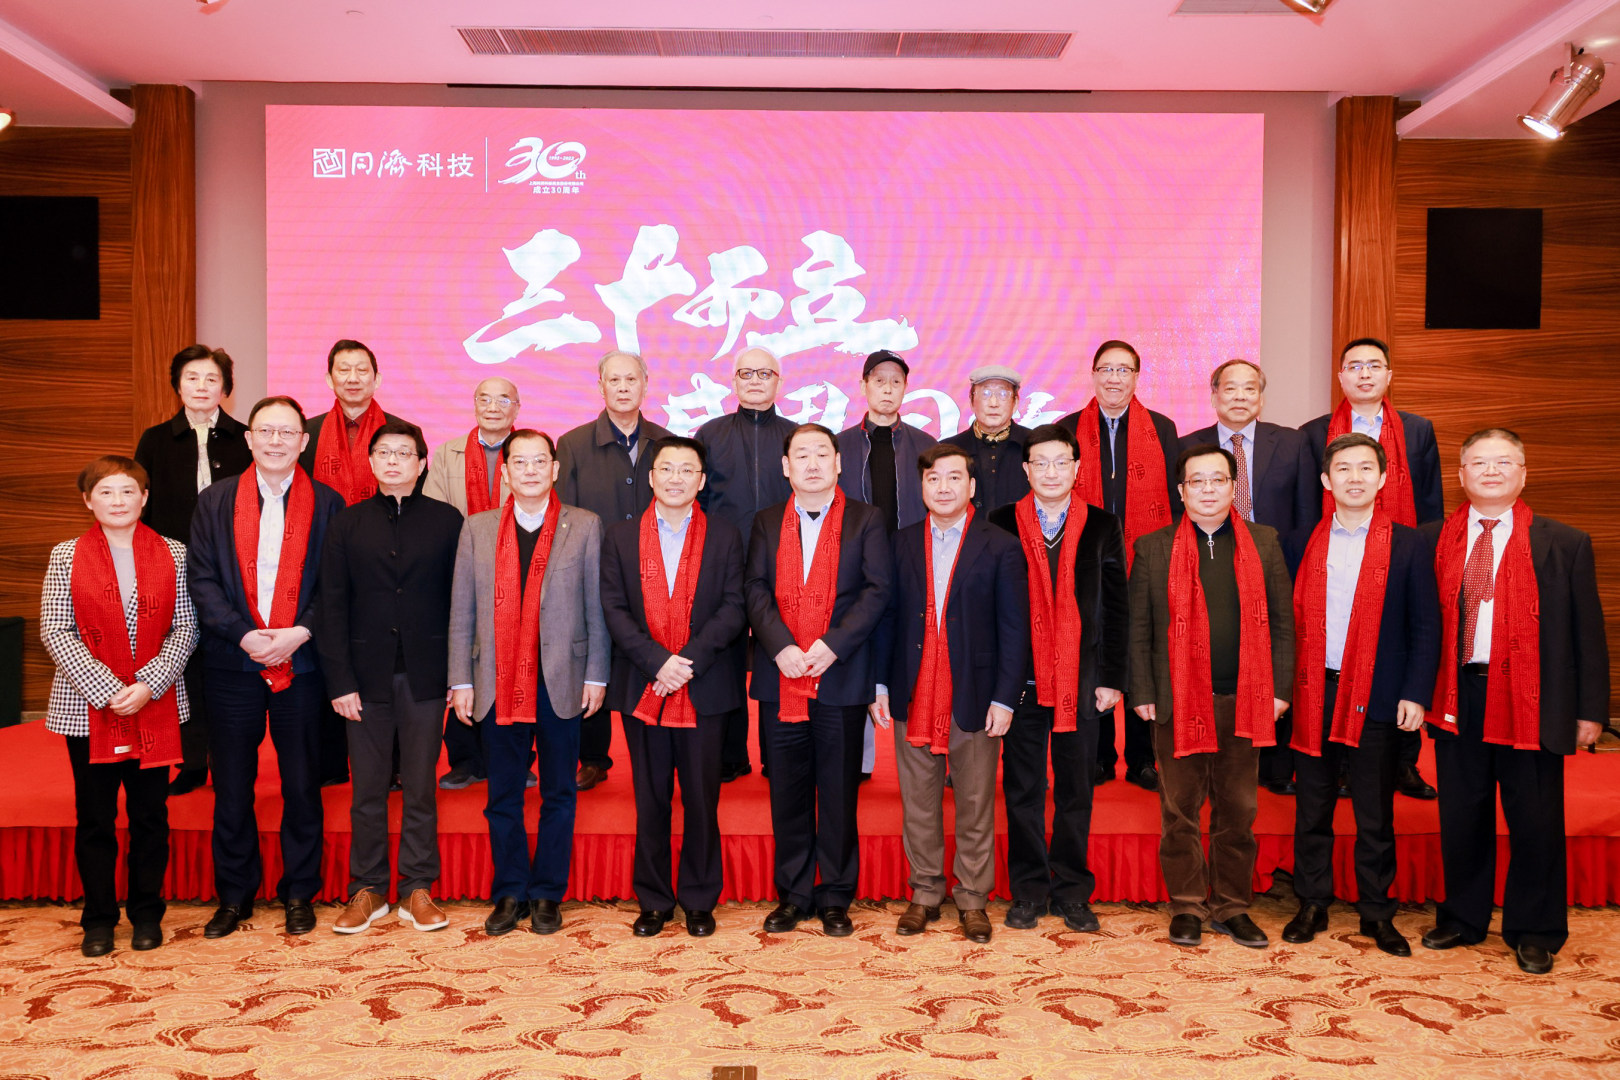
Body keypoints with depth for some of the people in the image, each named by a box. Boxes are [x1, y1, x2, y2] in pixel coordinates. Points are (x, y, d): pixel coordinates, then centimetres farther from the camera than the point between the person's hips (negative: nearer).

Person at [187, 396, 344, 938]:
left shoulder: (328, 504, 2)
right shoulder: (214, 502, 5)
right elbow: (202, 579, 0)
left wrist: (300, 633, -15)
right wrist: (244, 635, -13)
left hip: (302, 664, -1)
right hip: (232, 663, 1)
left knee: (302, 786, 7)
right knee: (231, 788, 9)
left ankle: (299, 893, 22)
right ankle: (234, 896, 23)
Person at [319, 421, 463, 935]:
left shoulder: (446, 521, 4)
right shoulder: (348, 523, 6)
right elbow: (333, 607, 3)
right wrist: (339, 680, -5)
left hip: (425, 675, -1)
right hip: (366, 675, 1)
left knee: (420, 787, 6)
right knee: (367, 791, 7)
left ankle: (417, 890, 17)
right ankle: (368, 890, 19)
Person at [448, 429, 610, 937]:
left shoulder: (585, 527, 3)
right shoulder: (477, 529, 7)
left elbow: (596, 608, 2)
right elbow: (462, 613, 7)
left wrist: (596, 675, -4)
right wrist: (461, 681, 2)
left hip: (561, 684, -1)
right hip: (499, 685, 1)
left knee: (558, 796, 8)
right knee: (503, 798, 9)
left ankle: (547, 895, 20)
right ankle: (509, 894, 22)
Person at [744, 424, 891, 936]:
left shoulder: (866, 520, 4)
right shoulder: (766, 522, 11)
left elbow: (877, 589, -4)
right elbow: (755, 590, 2)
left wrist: (833, 644, -15)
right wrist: (780, 647, -13)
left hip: (841, 677, -2)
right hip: (780, 679, 2)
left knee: (839, 793, 5)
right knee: (787, 792, 8)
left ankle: (835, 898, 16)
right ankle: (792, 895, 20)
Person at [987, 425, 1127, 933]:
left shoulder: (1103, 528, 5)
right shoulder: (1001, 525, 3)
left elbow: (1116, 608, 5)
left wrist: (1111, 678, -1)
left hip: (1082, 681, 0)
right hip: (1020, 679, 0)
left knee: (1075, 791, 8)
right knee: (1022, 790, 7)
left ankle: (1072, 892, 19)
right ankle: (1029, 891, 18)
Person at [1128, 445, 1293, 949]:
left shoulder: (1264, 543, 8)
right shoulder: (1153, 548, 3)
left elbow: (1281, 620, 7)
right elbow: (1138, 628, 2)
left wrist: (1279, 689, 1)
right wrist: (1142, 693, -3)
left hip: (1243, 701, 1)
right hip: (1178, 700, -1)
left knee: (1237, 811, 9)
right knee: (1180, 811, 6)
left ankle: (1232, 907, 21)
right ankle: (1187, 907, 18)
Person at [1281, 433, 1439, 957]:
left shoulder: (1408, 544, 1)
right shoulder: (1304, 542, 6)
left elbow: (1426, 625, 1)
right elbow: (1293, 618, 7)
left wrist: (1415, 693, -7)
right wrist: (1284, 686, -1)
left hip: (1375, 697, -2)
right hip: (1313, 694, 2)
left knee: (1375, 816, 7)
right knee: (1312, 811, 10)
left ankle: (1376, 914, 20)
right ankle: (1312, 906, 22)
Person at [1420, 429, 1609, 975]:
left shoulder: (1565, 544, 1)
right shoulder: (1433, 541, 5)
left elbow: (1587, 632, 1)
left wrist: (1590, 709, -3)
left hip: (1531, 701, -2)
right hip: (1456, 698, 2)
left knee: (1534, 819, 6)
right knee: (1461, 816, 12)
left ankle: (1534, 932, 23)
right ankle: (1462, 918, 29)